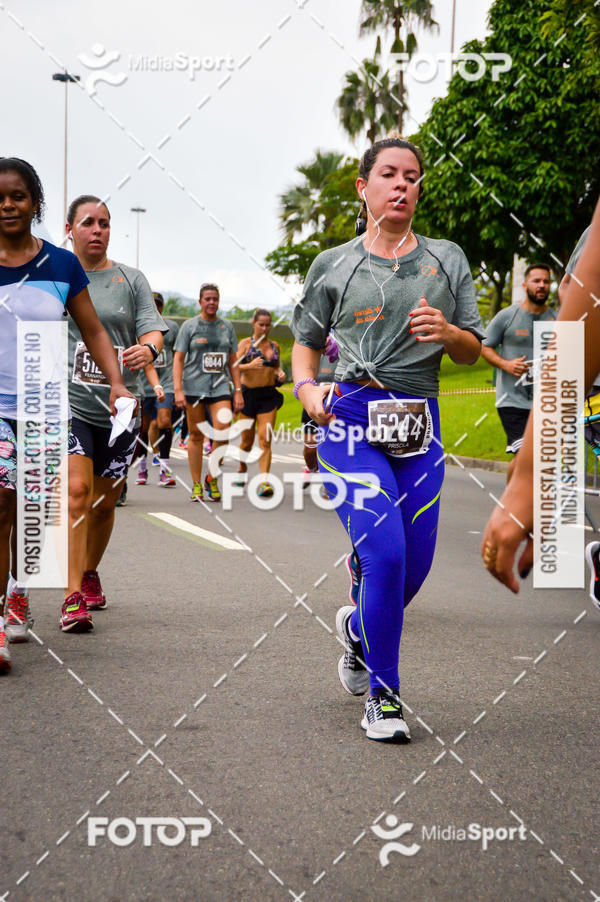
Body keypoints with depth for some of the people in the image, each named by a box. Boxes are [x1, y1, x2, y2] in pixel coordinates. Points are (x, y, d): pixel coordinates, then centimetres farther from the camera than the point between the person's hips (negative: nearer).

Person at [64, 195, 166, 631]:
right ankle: (73, 596, -18)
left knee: (105, 501, 11)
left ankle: (90, 574, 36)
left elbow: (153, 328, -4)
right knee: (76, 489, -18)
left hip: (120, 405, 2)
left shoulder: (131, 279, 7)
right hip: (69, 401, -2)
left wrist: (147, 348, -26)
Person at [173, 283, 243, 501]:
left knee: (223, 432, -14)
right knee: (196, 435, 3)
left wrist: (238, 391, 9)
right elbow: (178, 359, 0)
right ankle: (196, 485, 13)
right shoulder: (189, 326, 3)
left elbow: (233, 361, 15)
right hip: (194, 387, -2)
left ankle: (212, 479, 6)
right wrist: (178, 390, -10)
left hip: (220, 387, 2)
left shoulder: (226, 326, 12)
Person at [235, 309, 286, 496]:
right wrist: (249, 365, -28)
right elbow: (234, 367, -9)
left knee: (265, 439, -10)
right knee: (247, 439, 8)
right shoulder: (245, 343, 0)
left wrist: (280, 374, 3)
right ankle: (242, 469, 37)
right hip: (248, 394, -2)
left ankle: (264, 481, -16)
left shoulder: (275, 346, 12)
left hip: (269, 396, 2)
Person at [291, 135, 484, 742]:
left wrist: (448, 333, -8)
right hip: (350, 418, -3)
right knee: (385, 553, -17)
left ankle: (359, 627, 38)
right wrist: (305, 385, -4)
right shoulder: (333, 265, 10)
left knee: (415, 563, 3)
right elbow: (306, 341, 17)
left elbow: (472, 351, 14)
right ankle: (382, 694, -1)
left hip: (419, 424, 3)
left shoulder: (446, 259, 13)